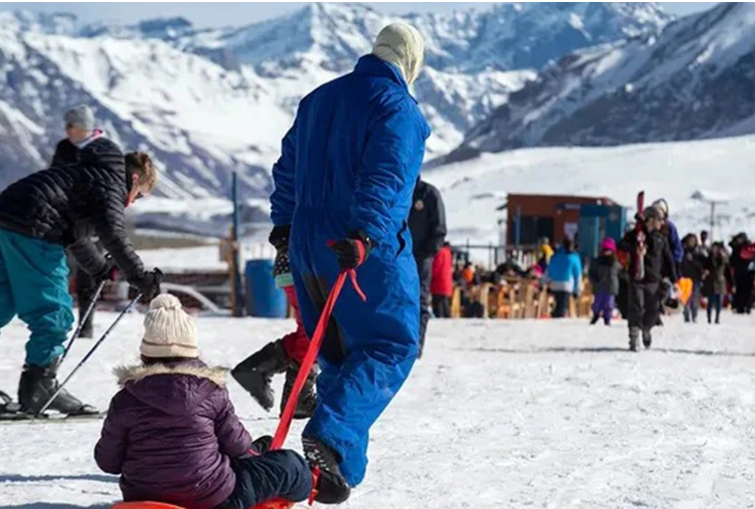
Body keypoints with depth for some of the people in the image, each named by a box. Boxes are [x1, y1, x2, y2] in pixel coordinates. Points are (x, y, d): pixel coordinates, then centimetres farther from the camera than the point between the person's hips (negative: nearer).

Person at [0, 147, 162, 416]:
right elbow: (113, 234, -17)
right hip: (32, 228, -10)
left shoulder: (91, 174, 29)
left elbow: (77, 235, 39)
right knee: (54, 312, -4)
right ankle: (38, 388, -3)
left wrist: (102, 268, 48)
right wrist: (139, 275, -15)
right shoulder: (111, 181, 0)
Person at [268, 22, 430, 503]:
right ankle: (332, 435, -21)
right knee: (392, 345, -1)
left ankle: (339, 466, 13)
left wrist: (284, 225, 29)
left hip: (309, 245, 8)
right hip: (367, 249, -7)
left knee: (337, 354, 15)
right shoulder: (399, 108, -8)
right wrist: (366, 235, -30)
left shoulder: (318, 99, 16)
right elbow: (384, 178, -22)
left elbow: (288, 166, 22)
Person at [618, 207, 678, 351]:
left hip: (654, 281, 3)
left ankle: (646, 328, 34)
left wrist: (674, 280, 6)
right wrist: (635, 249, -29)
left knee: (654, 309, 4)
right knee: (636, 308, -10)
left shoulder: (661, 238, 10)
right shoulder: (634, 235, 2)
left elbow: (669, 260, 12)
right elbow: (621, 245, -12)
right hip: (636, 279, -3)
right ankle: (634, 339, -3)